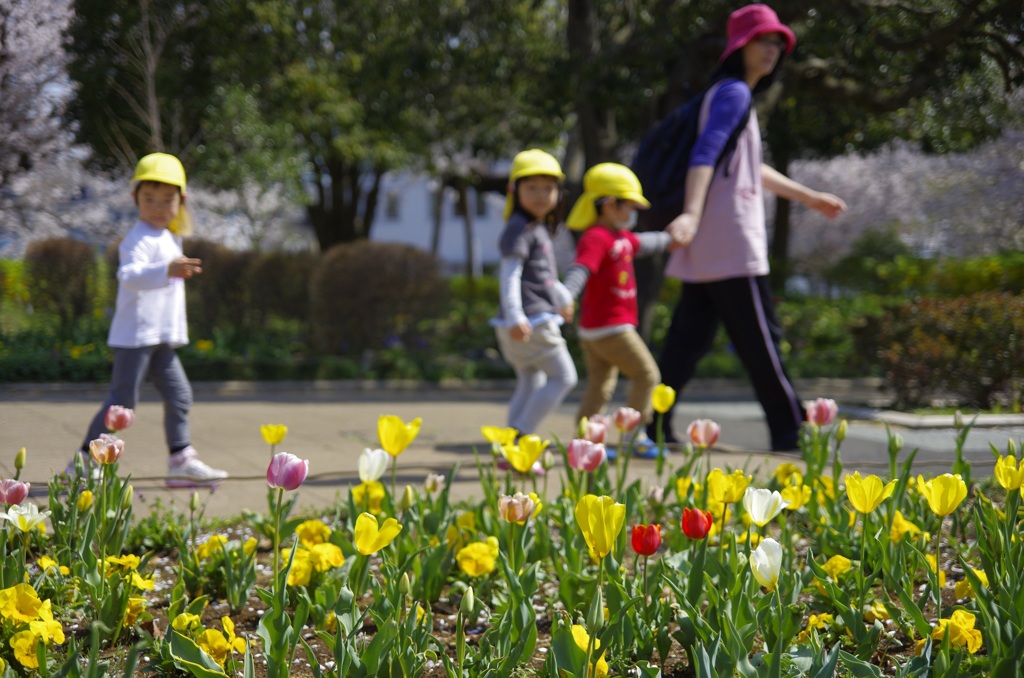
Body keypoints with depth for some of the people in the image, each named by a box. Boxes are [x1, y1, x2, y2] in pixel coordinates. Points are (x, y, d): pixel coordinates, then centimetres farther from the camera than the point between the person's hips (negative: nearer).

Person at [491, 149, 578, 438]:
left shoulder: (541, 229, 18)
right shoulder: (519, 229, -13)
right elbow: (509, 274, -21)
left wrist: (563, 296, 47)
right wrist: (514, 316, -31)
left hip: (540, 319, 10)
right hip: (530, 323, -10)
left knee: (531, 385, 12)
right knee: (563, 376, -8)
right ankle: (520, 436, -11)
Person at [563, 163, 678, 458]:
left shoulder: (621, 237, 14)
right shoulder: (596, 238, -18)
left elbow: (641, 244, 36)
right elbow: (579, 270, -33)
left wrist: (668, 239, 51)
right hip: (610, 328, -10)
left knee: (600, 386, 12)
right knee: (646, 375, -1)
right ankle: (634, 435, 4)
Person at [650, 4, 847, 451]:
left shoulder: (734, 95, 24)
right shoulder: (734, 93, -7)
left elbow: (749, 169, 34)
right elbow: (705, 153, -21)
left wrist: (809, 197, 40)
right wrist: (691, 213, -34)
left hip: (707, 247, 10)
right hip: (731, 242, -10)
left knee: (690, 335, 7)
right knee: (759, 335, -5)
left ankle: (656, 423, 7)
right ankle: (789, 431, -1)